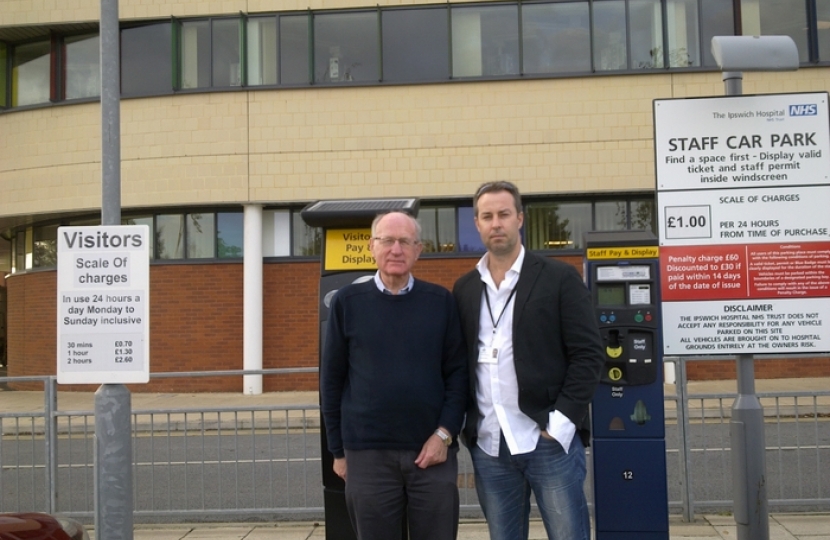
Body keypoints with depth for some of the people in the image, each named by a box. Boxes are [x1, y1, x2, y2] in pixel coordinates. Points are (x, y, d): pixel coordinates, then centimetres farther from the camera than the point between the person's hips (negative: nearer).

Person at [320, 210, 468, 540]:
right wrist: (338, 450, 5)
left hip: (432, 451, 1)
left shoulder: (441, 302, 3)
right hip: (367, 455, 0)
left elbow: (458, 373, 3)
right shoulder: (348, 302, 1)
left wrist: (445, 433, -7)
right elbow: (332, 380, 5)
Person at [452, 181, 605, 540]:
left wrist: (561, 422, -12)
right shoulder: (464, 289, 11)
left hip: (550, 438, -4)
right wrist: (463, 426, 3)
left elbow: (588, 354, -5)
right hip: (488, 445, 4)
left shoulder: (560, 278, -1)